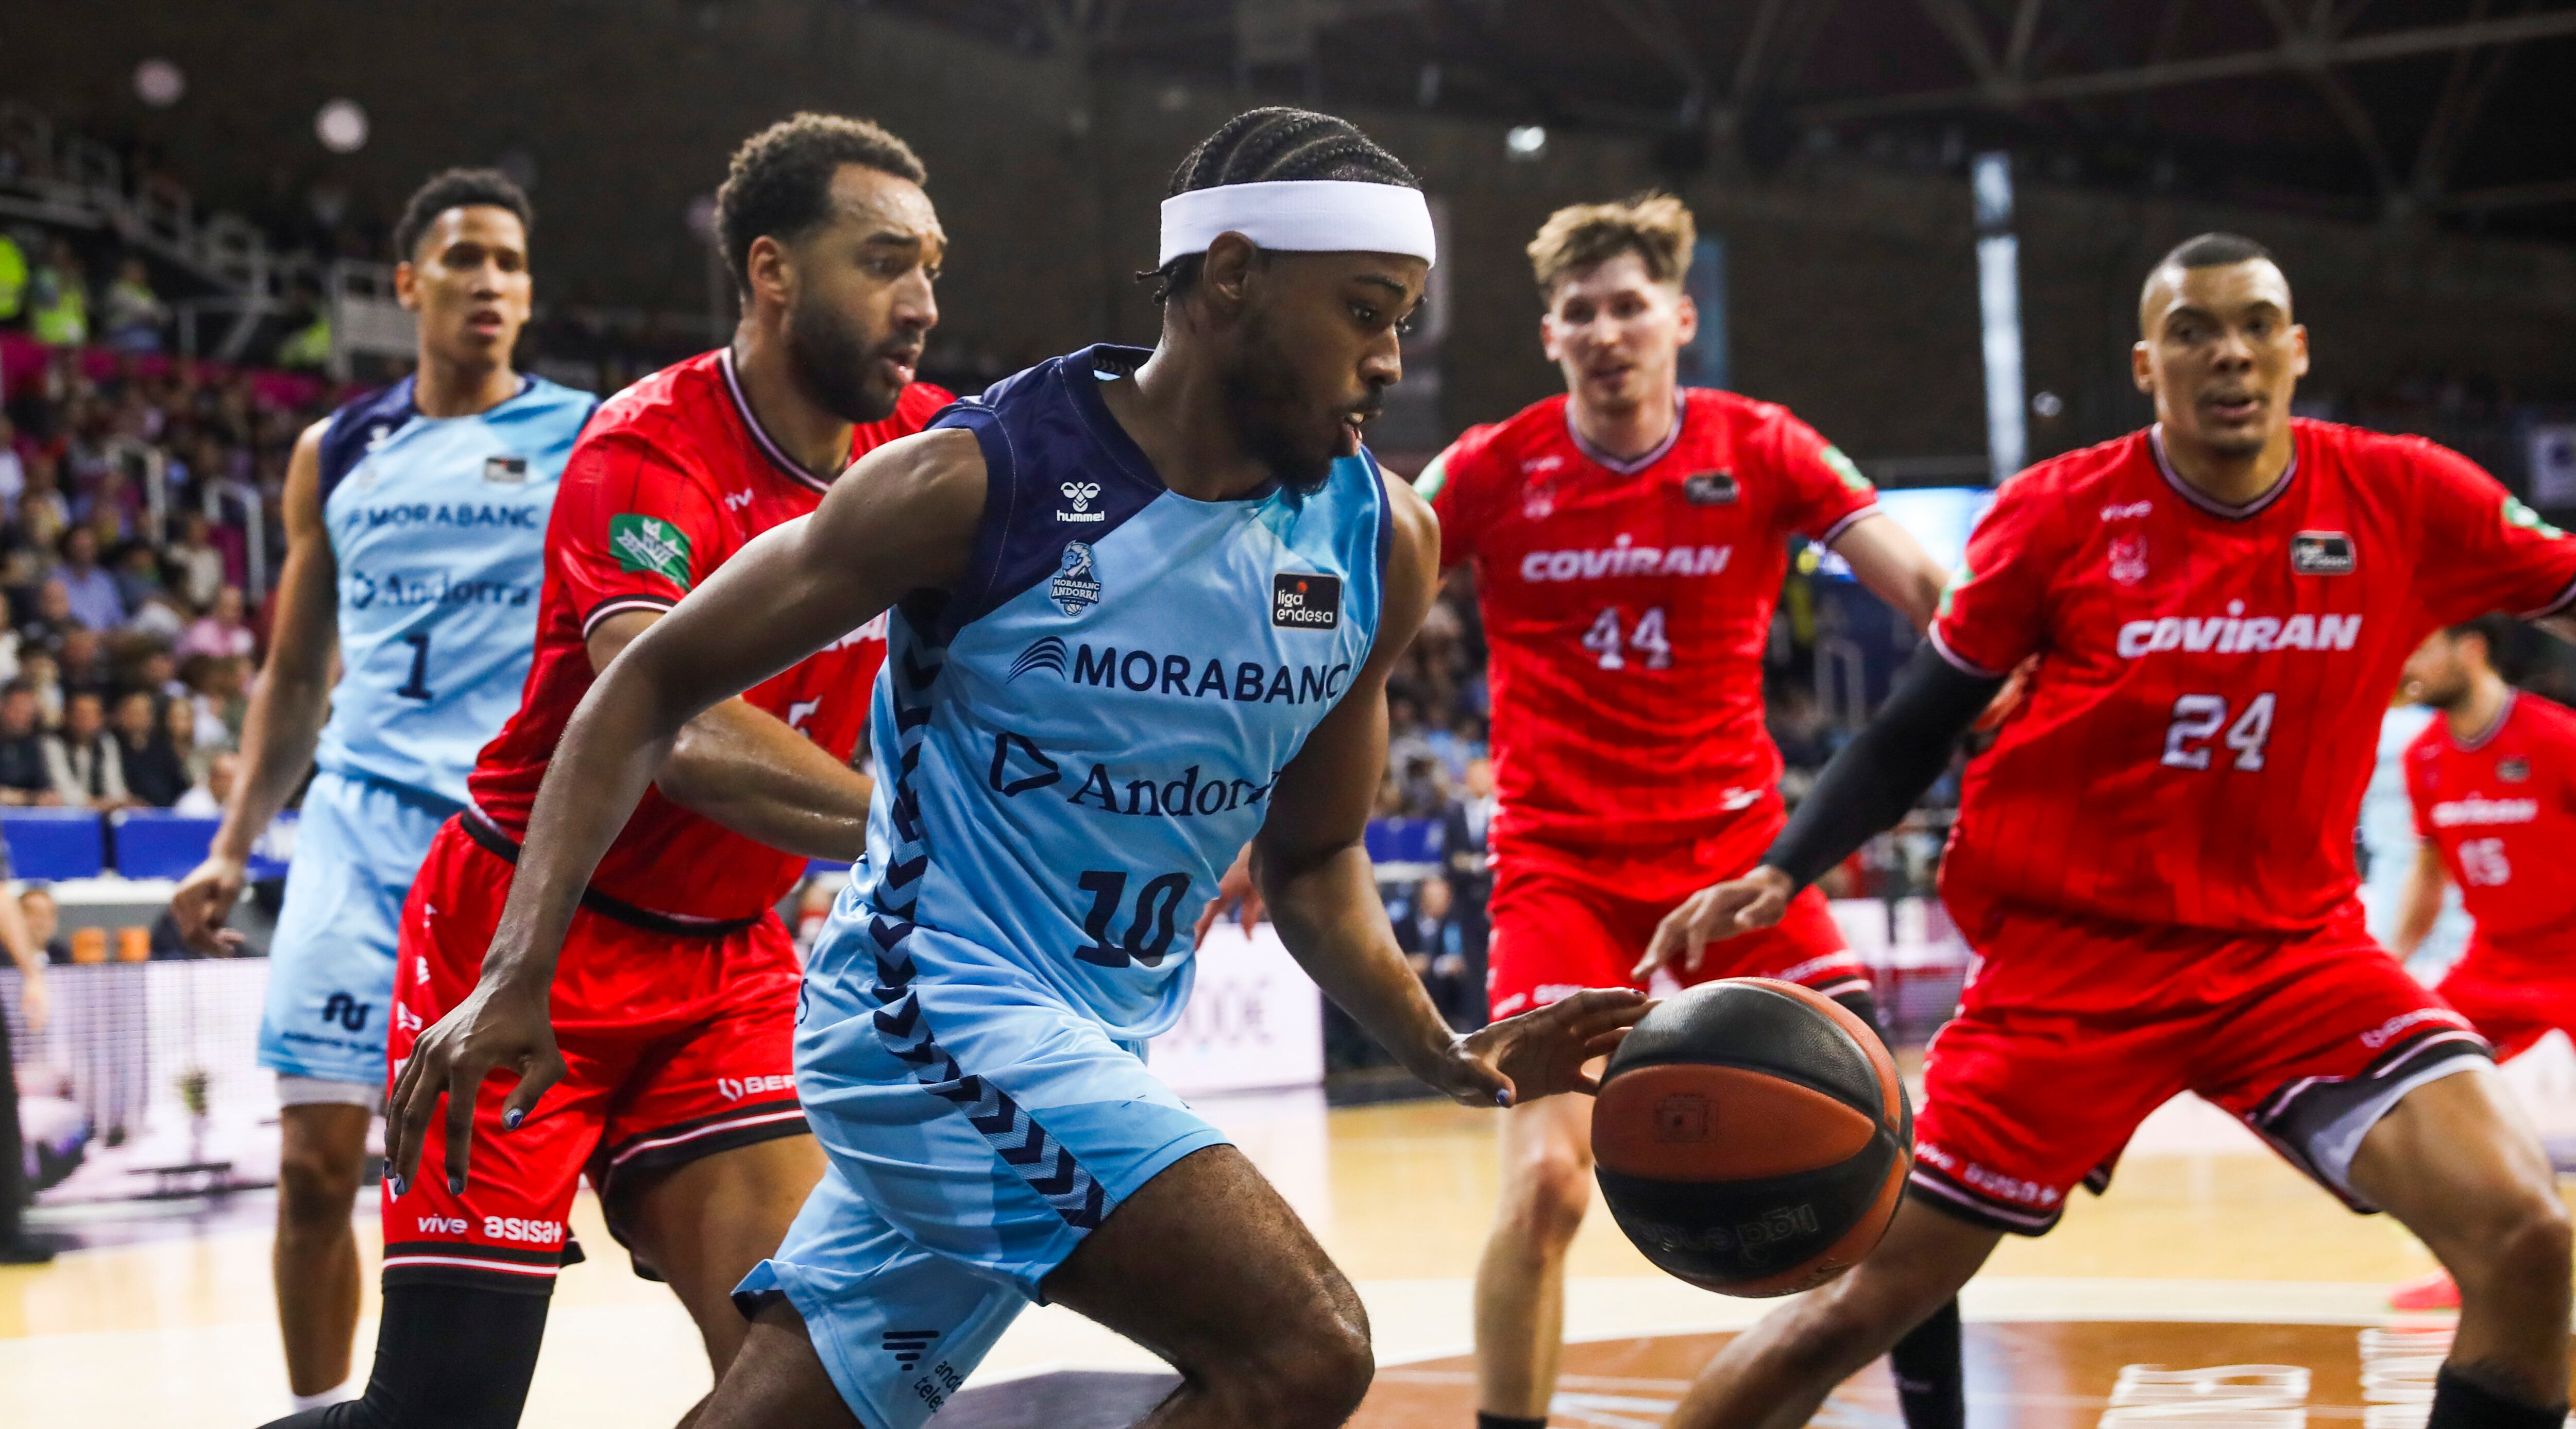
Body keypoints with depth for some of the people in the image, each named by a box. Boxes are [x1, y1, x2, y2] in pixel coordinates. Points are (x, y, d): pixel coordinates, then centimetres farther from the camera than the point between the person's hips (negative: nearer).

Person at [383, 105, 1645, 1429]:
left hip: (1095, 1055, 7)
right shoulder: (985, 477, -15)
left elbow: (1310, 860, 16)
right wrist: (516, 980, -15)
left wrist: (1451, 1057, 0)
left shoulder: (1378, 539, 2)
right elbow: (653, 684, -7)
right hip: (936, 1004, -7)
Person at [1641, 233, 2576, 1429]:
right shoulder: (2061, 512, -7)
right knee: (1869, 1302, 0)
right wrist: (1780, 874, -13)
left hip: (2293, 949, 2)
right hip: (2070, 957, -1)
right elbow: (1914, 733, 0)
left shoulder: (2404, 499, -4)